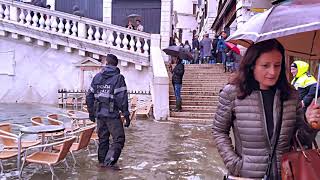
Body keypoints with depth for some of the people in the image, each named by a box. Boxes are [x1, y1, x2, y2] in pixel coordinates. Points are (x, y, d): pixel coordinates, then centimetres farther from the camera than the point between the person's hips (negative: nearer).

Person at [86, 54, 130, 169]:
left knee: (103, 138, 17)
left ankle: (102, 161, 26)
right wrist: (126, 115, -9)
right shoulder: (118, 77, -6)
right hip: (112, 114, -6)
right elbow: (121, 98, -13)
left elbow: (89, 96, 12)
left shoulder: (97, 77, 10)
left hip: (99, 113, 6)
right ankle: (109, 161, -7)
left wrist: (91, 112, 21)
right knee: (119, 139, 1)